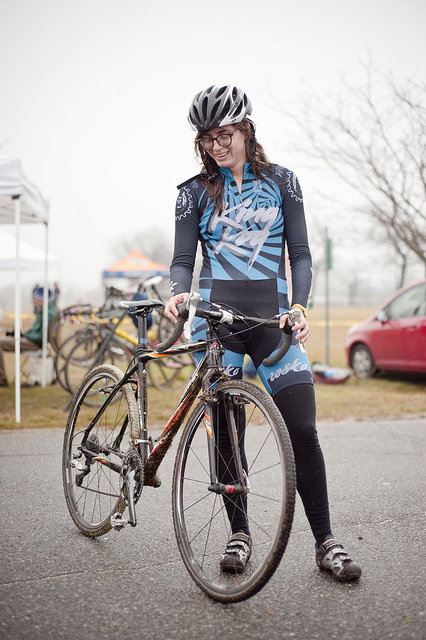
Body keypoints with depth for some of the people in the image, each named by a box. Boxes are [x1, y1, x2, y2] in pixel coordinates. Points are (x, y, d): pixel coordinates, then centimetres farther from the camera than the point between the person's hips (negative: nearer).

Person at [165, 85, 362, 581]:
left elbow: (300, 253, 7)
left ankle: (325, 542, 5)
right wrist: (178, 292, -18)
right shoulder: (196, 191, 9)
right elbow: (182, 259, 5)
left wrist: (299, 306, -9)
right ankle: (239, 534, 19)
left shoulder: (281, 182, 9)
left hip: (272, 316, 0)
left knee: (302, 431, -6)